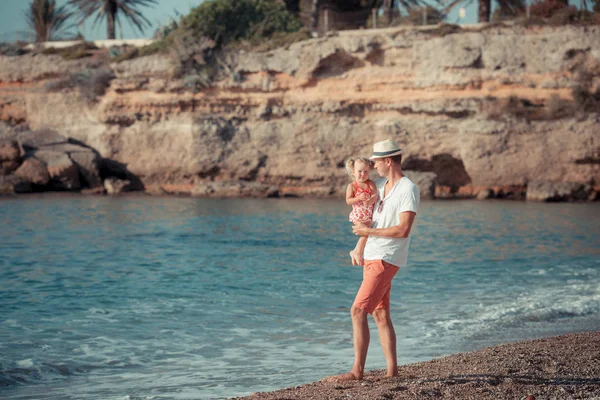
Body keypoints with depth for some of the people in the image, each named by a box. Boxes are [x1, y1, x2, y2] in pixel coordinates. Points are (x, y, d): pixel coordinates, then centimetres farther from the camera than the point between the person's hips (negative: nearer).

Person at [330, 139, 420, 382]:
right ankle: (392, 369, 14)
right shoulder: (381, 184, 12)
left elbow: (403, 230, -22)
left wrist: (369, 231, -16)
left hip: (386, 259, -9)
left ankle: (357, 371, -14)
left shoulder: (408, 189, -14)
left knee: (358, 311, -14)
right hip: (372, 256, 9)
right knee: (380, 314, 10)